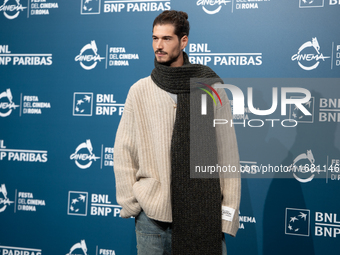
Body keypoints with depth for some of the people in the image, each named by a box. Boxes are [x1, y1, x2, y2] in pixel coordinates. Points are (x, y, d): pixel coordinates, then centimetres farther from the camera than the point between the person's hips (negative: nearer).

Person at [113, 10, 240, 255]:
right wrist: (130, 204, -2)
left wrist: (229, 212, -4)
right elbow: (124, 153, 4)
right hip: (152, 214, 1)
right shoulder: (140, 91, 2)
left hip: (204, 214, 0)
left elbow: (228, 155, 0)